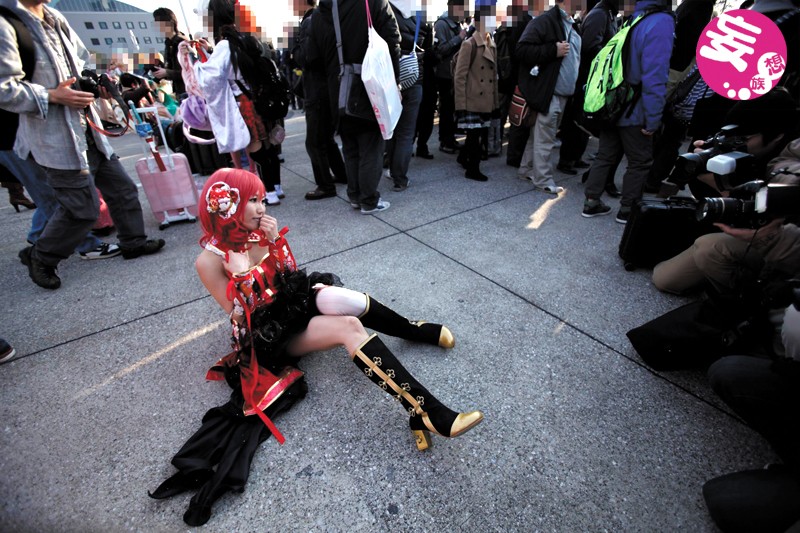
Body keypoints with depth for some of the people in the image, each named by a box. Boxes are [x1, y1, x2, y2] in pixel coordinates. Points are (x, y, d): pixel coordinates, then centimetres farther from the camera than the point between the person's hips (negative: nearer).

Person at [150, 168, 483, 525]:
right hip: (268, 332, -6)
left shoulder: (255, 234, 1)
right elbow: (240, 317, -10)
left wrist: (276, 242, -10)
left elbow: (290, 277, 5)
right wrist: (243, 276, -25)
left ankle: (415, 329, -8)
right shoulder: (209, 260, -14)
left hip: (293, 302, 6)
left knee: (333, 299, -28)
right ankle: (426, 412, -35)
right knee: (349, 327, -28)